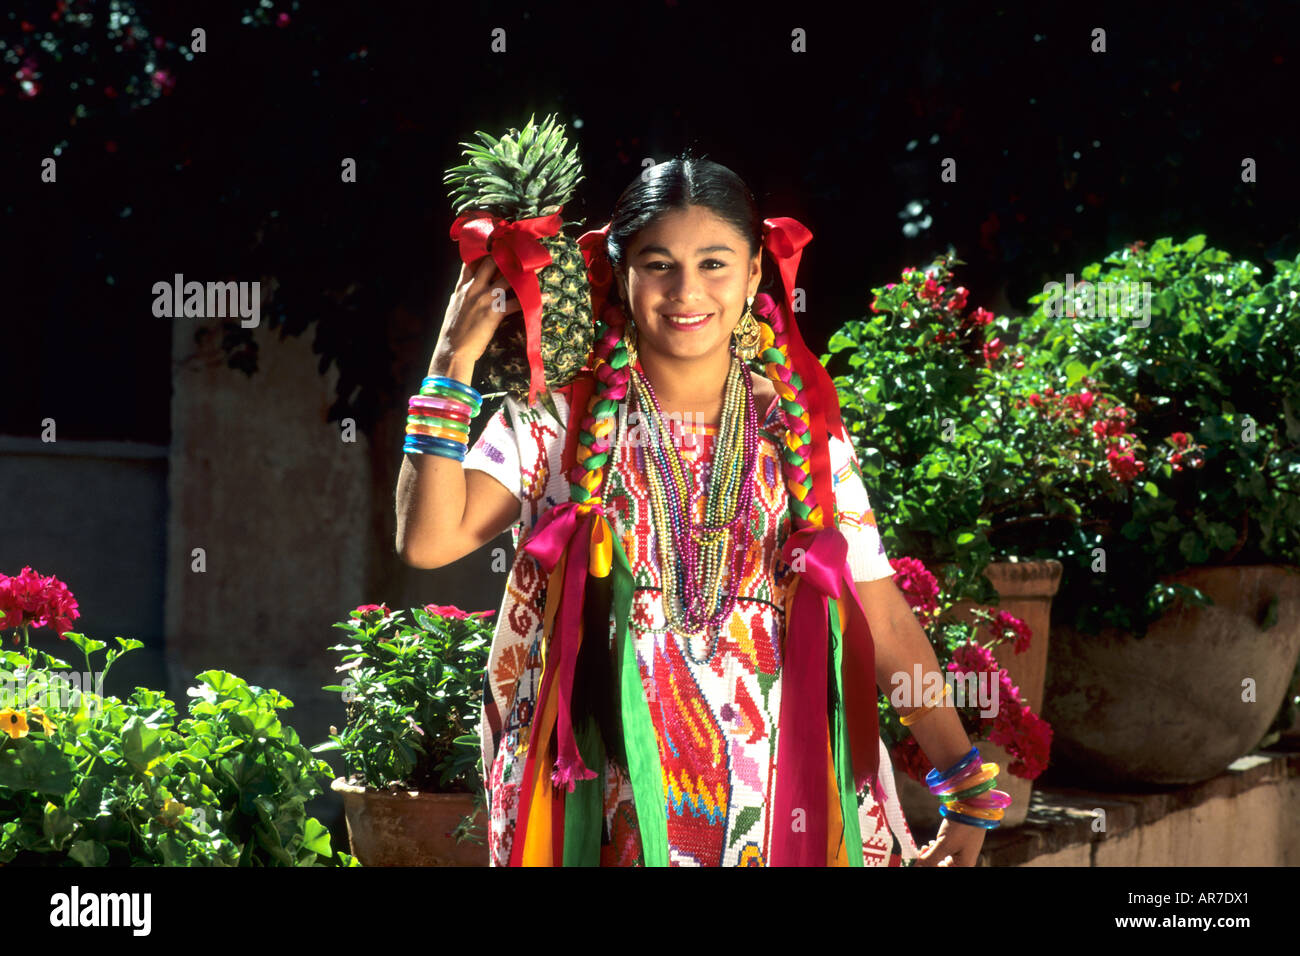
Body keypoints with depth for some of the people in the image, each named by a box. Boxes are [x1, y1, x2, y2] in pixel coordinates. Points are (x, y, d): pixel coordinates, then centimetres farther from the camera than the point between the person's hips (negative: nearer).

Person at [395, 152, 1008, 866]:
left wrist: (969, 789, 0)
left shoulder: (805, 437, 5)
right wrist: (453, 364, -11)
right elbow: (428, 538, -13)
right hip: (609, 807, -1)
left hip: (777, 806, 1)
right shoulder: (559, 422, 1)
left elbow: (887, 623, 5)